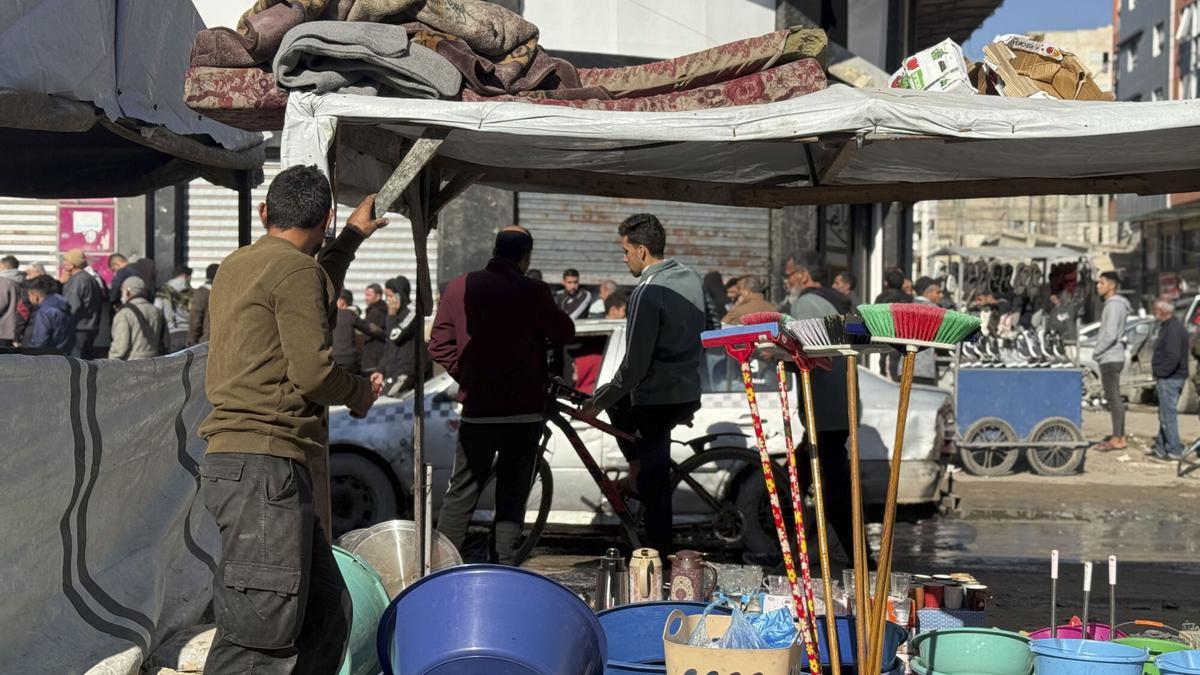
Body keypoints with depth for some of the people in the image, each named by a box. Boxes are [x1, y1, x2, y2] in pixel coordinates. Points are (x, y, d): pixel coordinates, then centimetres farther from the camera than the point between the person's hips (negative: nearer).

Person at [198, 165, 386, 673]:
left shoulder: (238, 266, 19)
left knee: (326, 614, 12)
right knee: (262, 633, -12)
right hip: (265, 465, -10)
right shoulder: (295, 269, -9)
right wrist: (361, 391, 5)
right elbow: (313, 373, -16)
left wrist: (351, 238, 51)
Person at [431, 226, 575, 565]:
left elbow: (438, 344, 2)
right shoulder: (534, 292, -9)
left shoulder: (460, 287, 0)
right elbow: (564, 334, -2)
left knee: (461, 493, 10)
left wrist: (466, 376, 11)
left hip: (477, 409, 2)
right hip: (524, 411, -2)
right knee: (512, 497, 6)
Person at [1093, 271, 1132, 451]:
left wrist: (1096, 351, -13)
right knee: (1114, 398, 12)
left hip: (1110, 358, -10)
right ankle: (1120, 437, 16)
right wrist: (1099, 352, 14)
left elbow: (1110, 335, -23)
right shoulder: (1112, 304, 17)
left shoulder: (1114, 305, -15)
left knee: (1113, 397, -8)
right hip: (1111, 358, 10)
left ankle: (1117, 439, -7)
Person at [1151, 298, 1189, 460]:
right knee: (1165, 414, 16)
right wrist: (1159, 373, 16)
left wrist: (1161, 373, -18)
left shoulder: (1173, 329, -19)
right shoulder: (1168, 327, 15)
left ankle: (1174, 450, -3)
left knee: (1168, 415, -6)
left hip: (1170, 379, -11)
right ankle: (1161, 448, 23)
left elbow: (1173, 357, -26)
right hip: (1169, 378, 11)